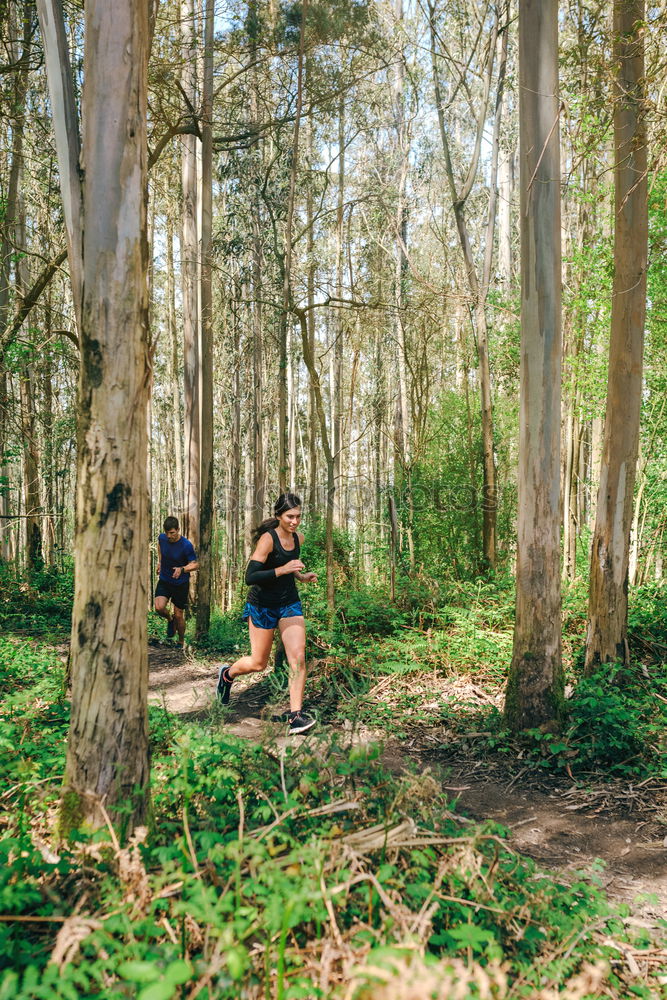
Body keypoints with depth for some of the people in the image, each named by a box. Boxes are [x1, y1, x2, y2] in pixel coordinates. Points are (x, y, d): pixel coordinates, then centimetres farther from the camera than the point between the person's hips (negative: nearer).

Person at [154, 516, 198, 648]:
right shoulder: (162, 538, -8)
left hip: (181, 583, -3)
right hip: (164, 580, 3)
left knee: (178, 616, 2)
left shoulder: (186, 545, -21)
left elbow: (195, 564, -15)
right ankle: (170, 619, 17)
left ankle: (181, 642, 27)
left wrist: (182, 569, -33)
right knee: (159, 608, -18)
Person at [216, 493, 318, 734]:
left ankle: (296, 714, -4)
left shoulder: (298, 539, 2)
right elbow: (250, 577, -26)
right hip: (263, 605, -5)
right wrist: (282, 570, -33)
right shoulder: (267, 539, -19)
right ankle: (227, 673, 40)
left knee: (298, 658, -11)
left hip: (290, 603, 5)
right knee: (258, 663, 8)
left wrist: (301, 576, 7)